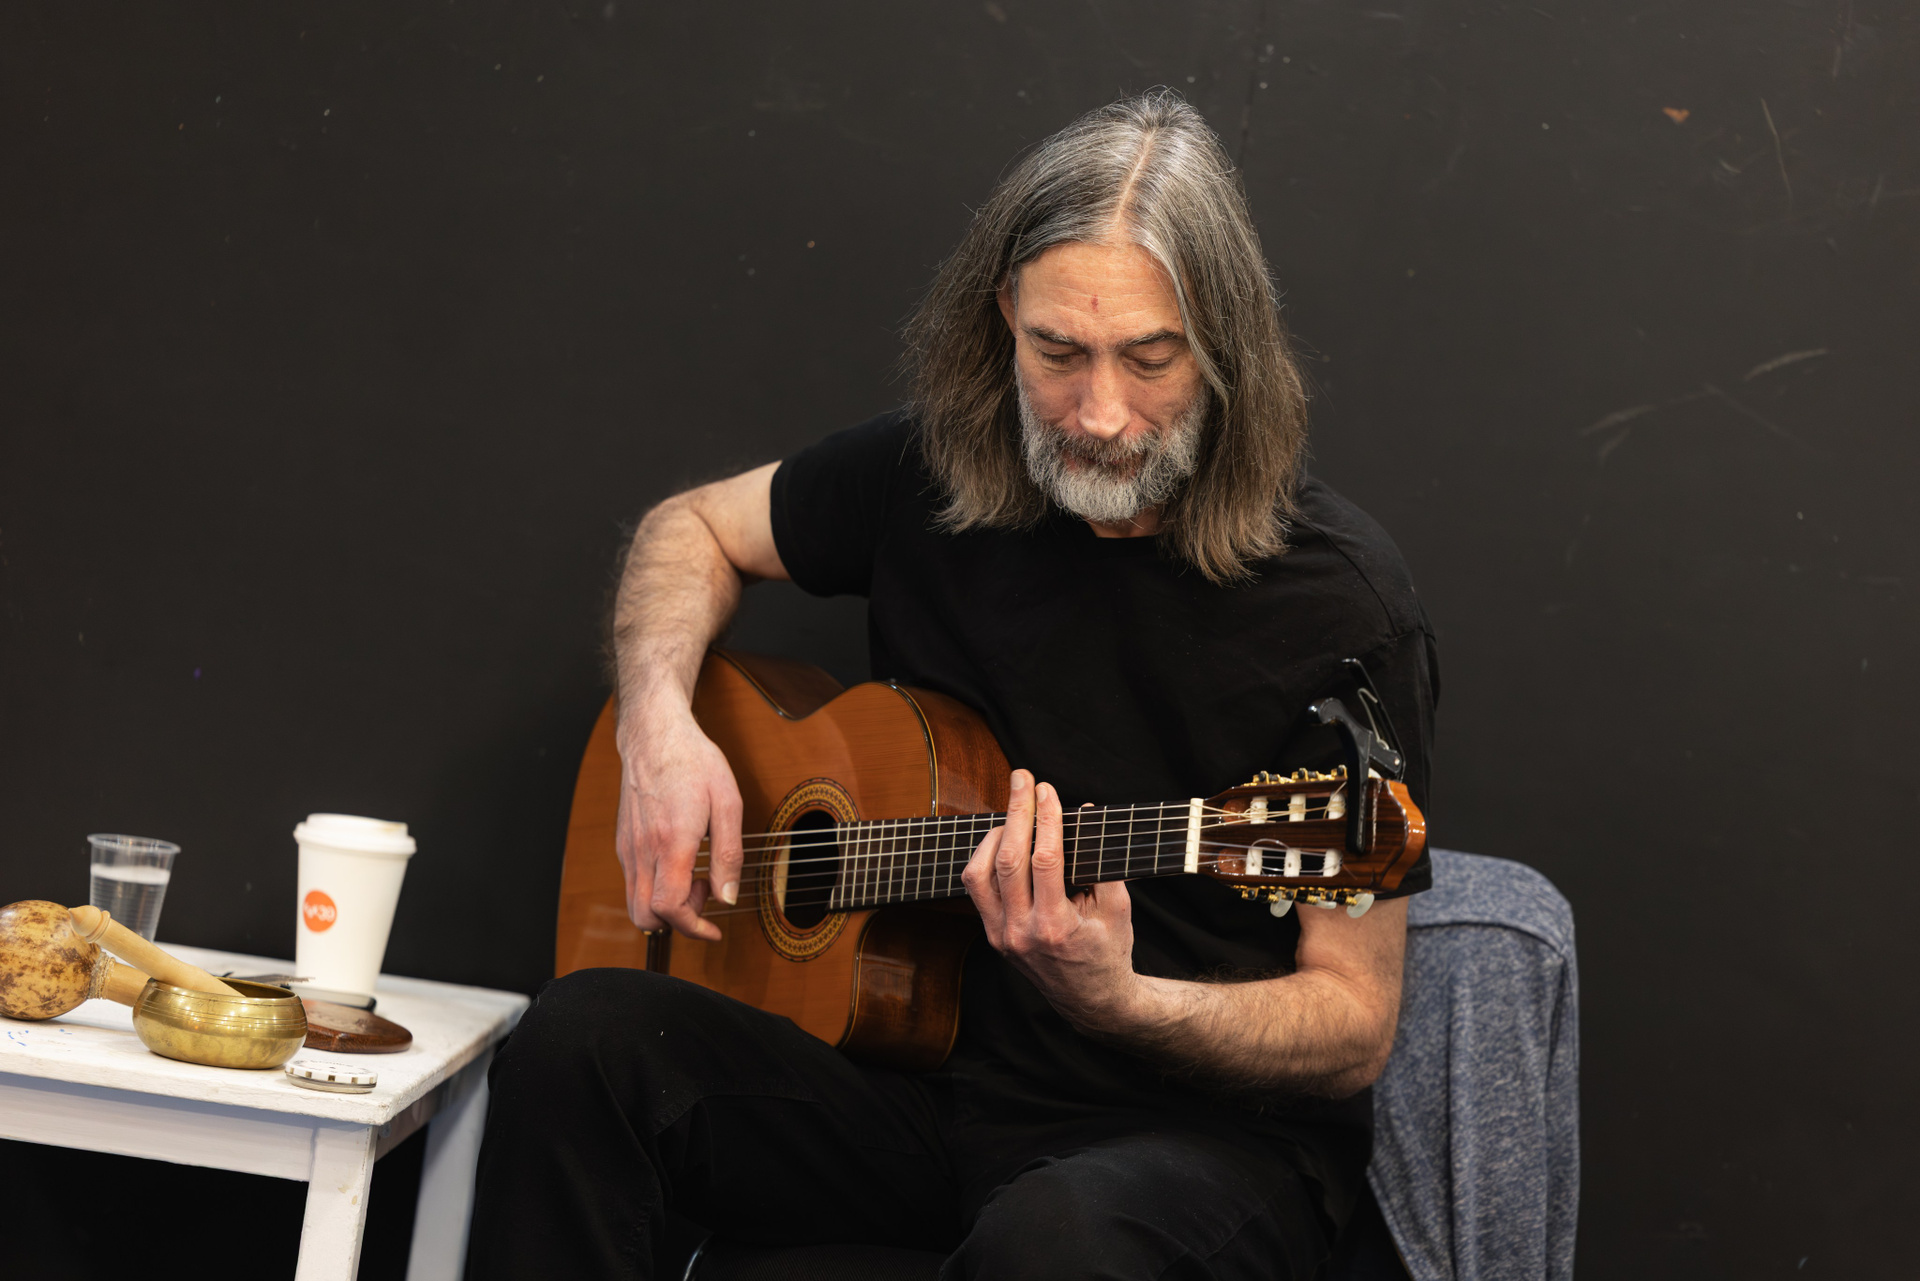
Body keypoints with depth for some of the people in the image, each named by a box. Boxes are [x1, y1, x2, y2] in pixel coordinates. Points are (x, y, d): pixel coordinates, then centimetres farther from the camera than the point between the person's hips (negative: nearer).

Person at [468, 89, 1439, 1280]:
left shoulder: (1344, 604, -14)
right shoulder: (935, 473, 0)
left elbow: (1355, 1026, -10)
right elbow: (691, 528, 19)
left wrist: (1114, 1002, -29)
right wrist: (661, 725, -1)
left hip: (1211, 1123, -5)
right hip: (931, 1072, 5)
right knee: (582, 1037, -20)